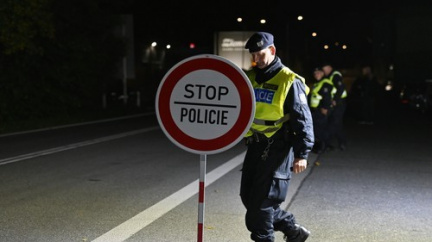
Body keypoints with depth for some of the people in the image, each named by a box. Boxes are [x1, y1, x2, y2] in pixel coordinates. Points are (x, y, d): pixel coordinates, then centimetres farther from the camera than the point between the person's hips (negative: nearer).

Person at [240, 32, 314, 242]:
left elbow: (303, 120, -11)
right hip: (255, 145, 7)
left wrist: (302, 154, -15)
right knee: (248, 196, 11)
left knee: (262, 200, -5)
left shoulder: (289, 82, -10)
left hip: (277, 148, -7)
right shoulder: (249, 78, 9)